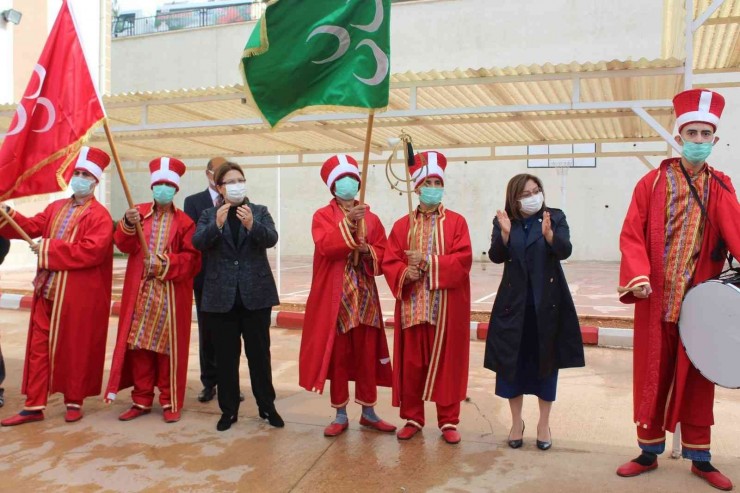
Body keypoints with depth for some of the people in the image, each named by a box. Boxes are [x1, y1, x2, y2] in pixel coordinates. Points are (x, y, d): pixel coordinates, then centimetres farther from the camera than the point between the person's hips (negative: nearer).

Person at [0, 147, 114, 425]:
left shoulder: (99, 216, -9)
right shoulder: (55, 208, 16)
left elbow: (92, 251, -21)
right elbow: (31, 226, 9)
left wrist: (49, 248, -17)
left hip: (78, 297, -7)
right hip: (47, 292, 7)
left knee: (75, 349, 4)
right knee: (39, 347, 9)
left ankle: (74, 402, 20)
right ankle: (34, 406, 17)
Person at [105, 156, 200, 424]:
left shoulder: (184, 221, 1)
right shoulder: (139, 212, 9)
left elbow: (192, 258, -4)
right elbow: (124, 244, -4)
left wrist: (164, 264, -16)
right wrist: (128, 224, -23)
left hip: (171, 295, -2)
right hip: (140, 293, 3)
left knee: (168, 346, 2)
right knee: (139, 345, 6)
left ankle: (171, 402, 14)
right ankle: (142, 400, 19)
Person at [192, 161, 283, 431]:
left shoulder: (260, 211, 6)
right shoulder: (209, 215, 7)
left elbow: (271, 239, -11)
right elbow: (197, 242, -9)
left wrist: (251, 225, -29)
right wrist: (217, 225, -27)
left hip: (256, 293, 0)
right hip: (222, 295, 1)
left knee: (259, 353, 7)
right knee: (226, 356, 7)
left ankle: (267, 407, 19)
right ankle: (228, 409, 19)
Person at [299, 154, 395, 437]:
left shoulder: (371, 218, 10)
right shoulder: (323, 216, 0)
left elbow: (383, 255, 7)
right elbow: (325, 246, -18)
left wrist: (368, 251, -13)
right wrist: (348, 222, -27)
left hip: (365, 297, 3)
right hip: (335, 298, -3)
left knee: (367, 355, 8)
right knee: (338, 355, 4)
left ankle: (368, 412, 21)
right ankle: (341, 415, 16)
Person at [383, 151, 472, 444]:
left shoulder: (456, 222, 2)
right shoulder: (402, 225, 8)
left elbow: (463, 260, -11)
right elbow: (389, 262, 2)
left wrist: (427, 262, -18)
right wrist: (405, 274, -19)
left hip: (447, 308, -2)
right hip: (412, 307, 2)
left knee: (447, 363, 5)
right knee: (411, 364, 7)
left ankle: (449, 421, 19)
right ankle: (412, 418, 22)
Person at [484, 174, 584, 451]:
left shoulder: (556, 217, 0)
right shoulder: (503, 222, 2)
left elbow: (564, 251, -14)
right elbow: (496, 257, -9)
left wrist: (548, 233, -33)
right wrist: (505, 233, -27)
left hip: (547, 303, 0)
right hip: (514, 303, 1)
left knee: (546, 361, 8)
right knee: (512, 361, 5)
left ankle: (544, 423, 23)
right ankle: (516, 421, 22)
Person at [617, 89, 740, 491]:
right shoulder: (652, 183, -1)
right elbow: (631, 234, -7)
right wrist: (637, 276, -21)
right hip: (656, 300, -1)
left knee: (697, 379, 12)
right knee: (651, 378, 8)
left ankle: (699, 457, 26)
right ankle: (649, 453, 22)